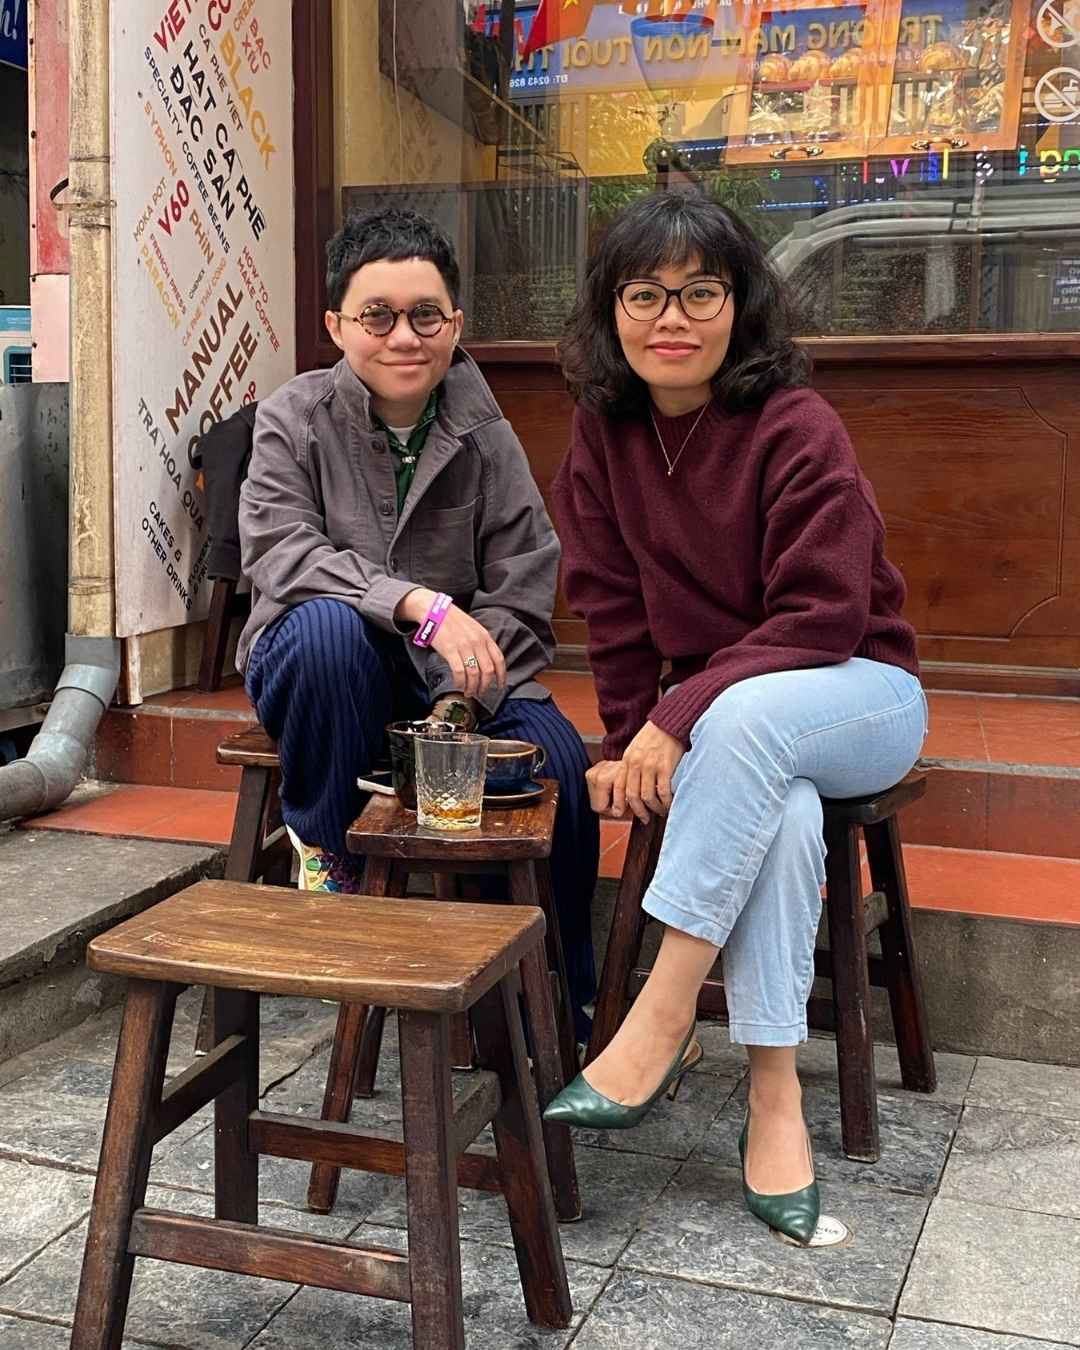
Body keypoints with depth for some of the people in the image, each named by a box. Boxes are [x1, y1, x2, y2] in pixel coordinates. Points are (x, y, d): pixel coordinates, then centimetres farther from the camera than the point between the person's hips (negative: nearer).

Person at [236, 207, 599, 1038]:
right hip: (314, 666, -2)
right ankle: (324, 848, -11)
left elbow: (523, 595, -6)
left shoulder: (485, 437, -2)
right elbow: (281, 551, -20)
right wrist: (420, 605, -33)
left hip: (460, 674, 2)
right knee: (329, 624, -36)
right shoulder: (295, 418, -5)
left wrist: (461, 701, -22)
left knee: (556, 763, -23)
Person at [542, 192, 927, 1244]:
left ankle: (662, 1018, -31)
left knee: (746, 716, -38)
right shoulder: (604, 432, -2)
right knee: (784, 814, -33)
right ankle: (773, 1096, -25)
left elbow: (824, 618, -21)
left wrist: (676, 723, -28)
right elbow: (614, 612, 1)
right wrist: (632, 745, -10)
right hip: (720, 715, 3)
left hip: (858, 694, -3)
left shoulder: (798, 429, -17)